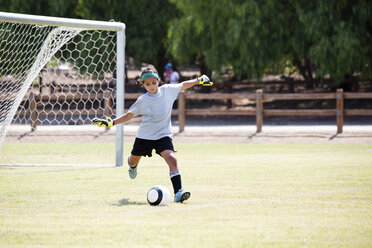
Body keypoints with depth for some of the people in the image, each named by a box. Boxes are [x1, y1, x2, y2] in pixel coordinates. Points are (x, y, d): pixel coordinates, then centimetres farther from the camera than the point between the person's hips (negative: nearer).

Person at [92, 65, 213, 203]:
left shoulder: (167, 90, -2)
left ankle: (178, 192, -31)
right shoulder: (142, 100, -5)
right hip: (144, 136, 1)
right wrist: (111, 123, -6)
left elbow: (183, 85, 15)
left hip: (163, 135, -1)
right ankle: (133, 165, 61)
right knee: (133, 160, 20)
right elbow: (129, 115, 3)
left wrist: (199, 80, 13)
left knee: (171, 159, -24)